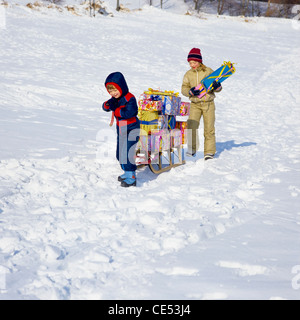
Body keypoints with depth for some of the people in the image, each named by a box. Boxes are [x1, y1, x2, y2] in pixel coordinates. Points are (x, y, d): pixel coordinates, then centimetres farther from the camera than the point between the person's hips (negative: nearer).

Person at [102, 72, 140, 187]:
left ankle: (131, 177, -10)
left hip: (131, 129, -9)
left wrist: (116, 110, -21)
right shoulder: (115, 98, 6)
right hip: (121, 129, 9)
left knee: (127, 153, -15)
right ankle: (127, 173, 31)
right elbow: (105, 107, 5)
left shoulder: (129, 98, -20)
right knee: (120, 154, 15)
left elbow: (129, 113, -31)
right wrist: (108, 104, -19)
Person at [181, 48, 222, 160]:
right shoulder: (188, 74, 8)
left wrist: (217, 86, -19)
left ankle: (209, 151, 7)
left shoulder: (208, 71, 0)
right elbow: (184, 88, 4)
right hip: (195, 104, 1)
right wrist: (190, 91, -17)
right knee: (191, 126, -13)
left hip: (208, 103, -1)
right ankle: (192, 149, 3)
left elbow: (218, 88, 4)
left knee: (209, 128, -1)